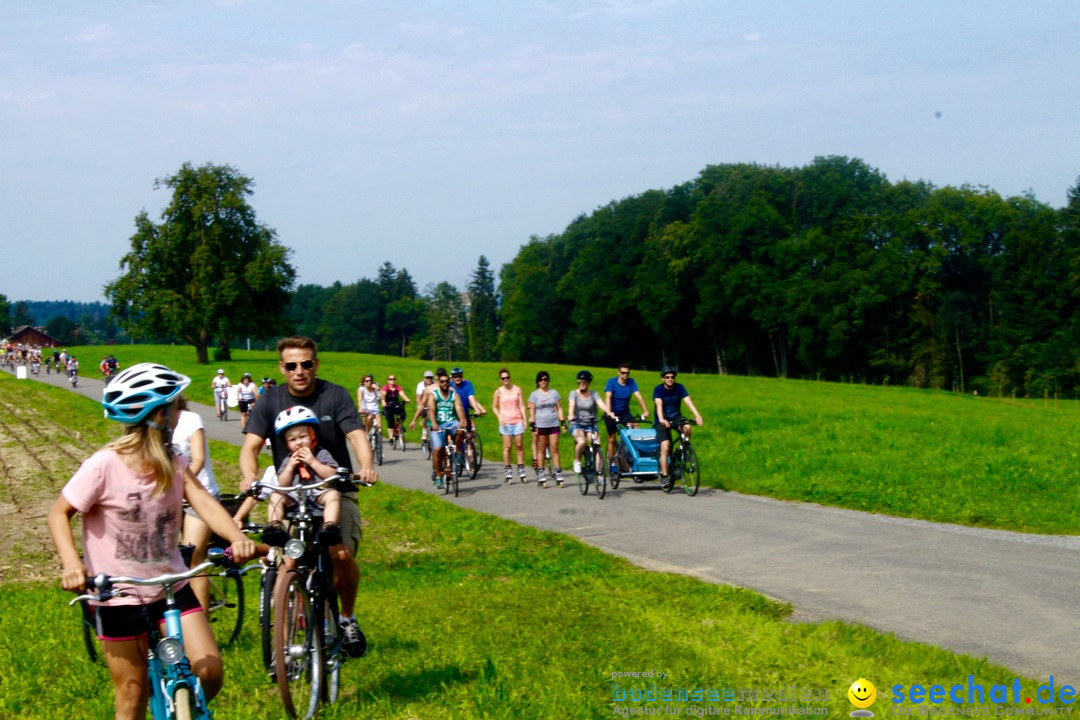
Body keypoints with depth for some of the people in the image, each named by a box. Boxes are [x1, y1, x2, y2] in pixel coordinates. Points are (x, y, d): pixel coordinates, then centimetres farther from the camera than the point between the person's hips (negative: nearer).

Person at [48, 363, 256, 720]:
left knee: (210, 673, -6)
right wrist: (72, 563, -27)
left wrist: (237, 537, -35)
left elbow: (205, 503, -15)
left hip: (171, 586, 4)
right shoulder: (104, 466, -16)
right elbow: (59, 514, -10)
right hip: (119, 594, -4)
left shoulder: (174, 464, -2)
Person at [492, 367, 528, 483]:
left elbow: (522, 405, 6)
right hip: (505, 422, -1)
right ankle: (507, 472, 3)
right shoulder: (498, 392, 2)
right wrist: (499, 417, -7)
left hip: (517, 421, 1)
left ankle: (521, 470, 9)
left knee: (519, 446, 2)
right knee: (507, 447, -2)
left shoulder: (517, 389, 5)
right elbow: (494, 407, 8)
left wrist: (524, 420, 0)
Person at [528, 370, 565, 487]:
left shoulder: (554, 393, 11)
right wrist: (532, 425, -7)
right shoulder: (535, 395, 4)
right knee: (541, 450, 0)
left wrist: (563, 422, 4)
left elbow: (559, 409, 12)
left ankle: (558, 474, -3)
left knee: (554, 449, -2)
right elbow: (532, 411, 2)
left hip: (553, 424, 2)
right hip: (540, 425, -2)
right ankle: (541, 476, 4)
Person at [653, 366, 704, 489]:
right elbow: (659, 404, -29)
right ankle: (664, 476, -13)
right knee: (665, 447, -19)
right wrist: (661, 419, -48)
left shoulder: (679, 387, -7)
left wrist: (698, 416, -35)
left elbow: (688, 401, -19)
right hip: (663, 421, -2)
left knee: (687, 427, -31)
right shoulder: (658, 389, -13)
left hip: (676, 417, 2)